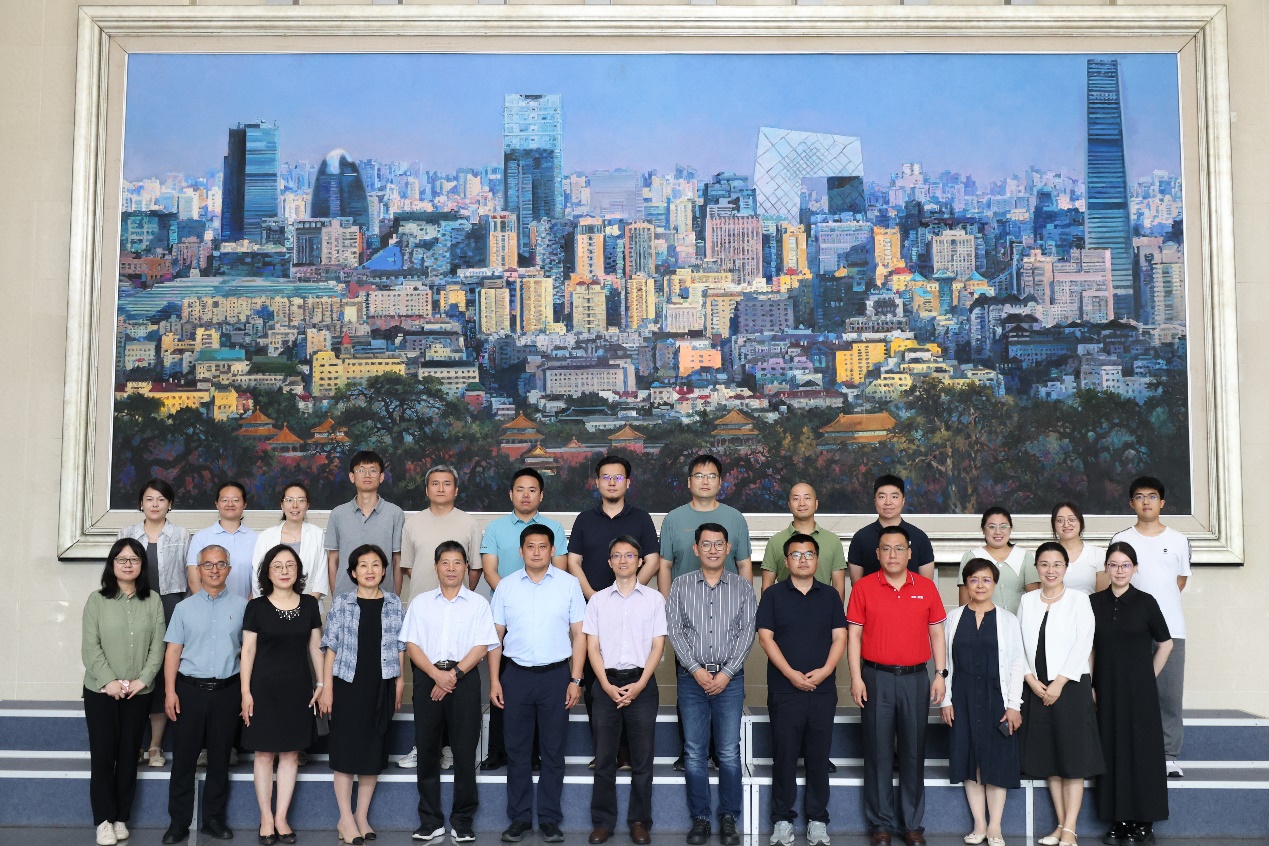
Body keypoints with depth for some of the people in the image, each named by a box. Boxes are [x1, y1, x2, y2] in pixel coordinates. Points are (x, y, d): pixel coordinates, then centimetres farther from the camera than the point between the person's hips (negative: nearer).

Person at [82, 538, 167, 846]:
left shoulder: (153, 601, 4)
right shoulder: (97, 600, 0)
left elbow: (158, 645, 0)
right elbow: (90, 646, -6)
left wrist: (143, 679, -12)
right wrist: (109, 681, -15)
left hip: (139, 692, 1)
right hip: (101, 690, -1)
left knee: (128, 754, 6)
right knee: (103, 754, -1)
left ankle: (121, 818, 14)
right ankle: (103, 820, 7)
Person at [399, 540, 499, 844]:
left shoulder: (478, 603, 5)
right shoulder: (420, 602, 10)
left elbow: (481, 646, -3)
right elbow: (411, 645, 2)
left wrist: (454, 675, -14)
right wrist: (437, 674, -12)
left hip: (464, 678, -1)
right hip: (427, 677, 2)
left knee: (465, 750, 0)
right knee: (427, 748, 4)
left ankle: (462, 821, 10)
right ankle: (430, 820, 14)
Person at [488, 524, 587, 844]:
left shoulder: (569, 584, 1)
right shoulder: (506, 586, 4)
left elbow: (578, 634, 2)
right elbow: (496, 635, 6)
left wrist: (575, 680, -4)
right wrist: (494, 681, 0)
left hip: (556, 674, -1)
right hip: (516, 675, 1)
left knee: (553, 750, 5)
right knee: (517, 749, 6)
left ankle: (549, 818, 14)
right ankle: (519, 818, 16)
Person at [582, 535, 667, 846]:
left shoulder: (654, 598, 4)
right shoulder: (598, 600, 7)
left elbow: (658, 645, 1)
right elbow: (592, 647, 4)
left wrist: (639, 685, -10)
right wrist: (607, 685, -8)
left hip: (641, 683, -1)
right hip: (606, 683, 1)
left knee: (642, 758, 3)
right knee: (604, 758, 4)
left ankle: (640, 821, 13)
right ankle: (603, 821, 13)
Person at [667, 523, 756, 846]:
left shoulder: (742, 586, 5)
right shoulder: (681, 585, 6)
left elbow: (747, 632, 0)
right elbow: (675, 631, 1)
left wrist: (726, 673, -8)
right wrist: (696, 669, -9)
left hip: (729, 677, -1)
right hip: (692, 676, 1)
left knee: (729, 753, -1)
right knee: (694, 752, 3)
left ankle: (728, 819, 11)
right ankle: (700, 819, 12)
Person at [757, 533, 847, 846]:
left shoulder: (830, 595, 9)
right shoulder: (774, 595, 3)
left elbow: (839, 637, 5)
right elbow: (765, 637, -3)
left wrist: (825, 670, -11)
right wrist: (790, 673, -13)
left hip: (823, 690, 2)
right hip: (784, 690, -1)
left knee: (819, 756, 6)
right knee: (785, 755, 3)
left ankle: (817, 820, 15)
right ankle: (782, 820, 12)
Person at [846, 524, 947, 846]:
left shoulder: (926, 587, 5)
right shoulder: (863, 587, 1)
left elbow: (937, 634, 8)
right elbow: (854, 635, 0)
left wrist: (940, 674, 2)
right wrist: (856, 678, -6)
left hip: (916, 678, 1)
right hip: (876, 677, -1)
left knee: (914, 752, 6)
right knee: (878, 752, 3)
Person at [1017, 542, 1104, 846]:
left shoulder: (1078, 600, -1)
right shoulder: (1027, 601, 9)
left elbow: (1083, 644, -8)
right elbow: (1018, 644, 7)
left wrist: (1059, 683, -13)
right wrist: (1031, 680, -6)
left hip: (1070, 686, -3)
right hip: (1037, 688, 4)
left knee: (1073, 758, -3)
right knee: (1048, 758, 7)